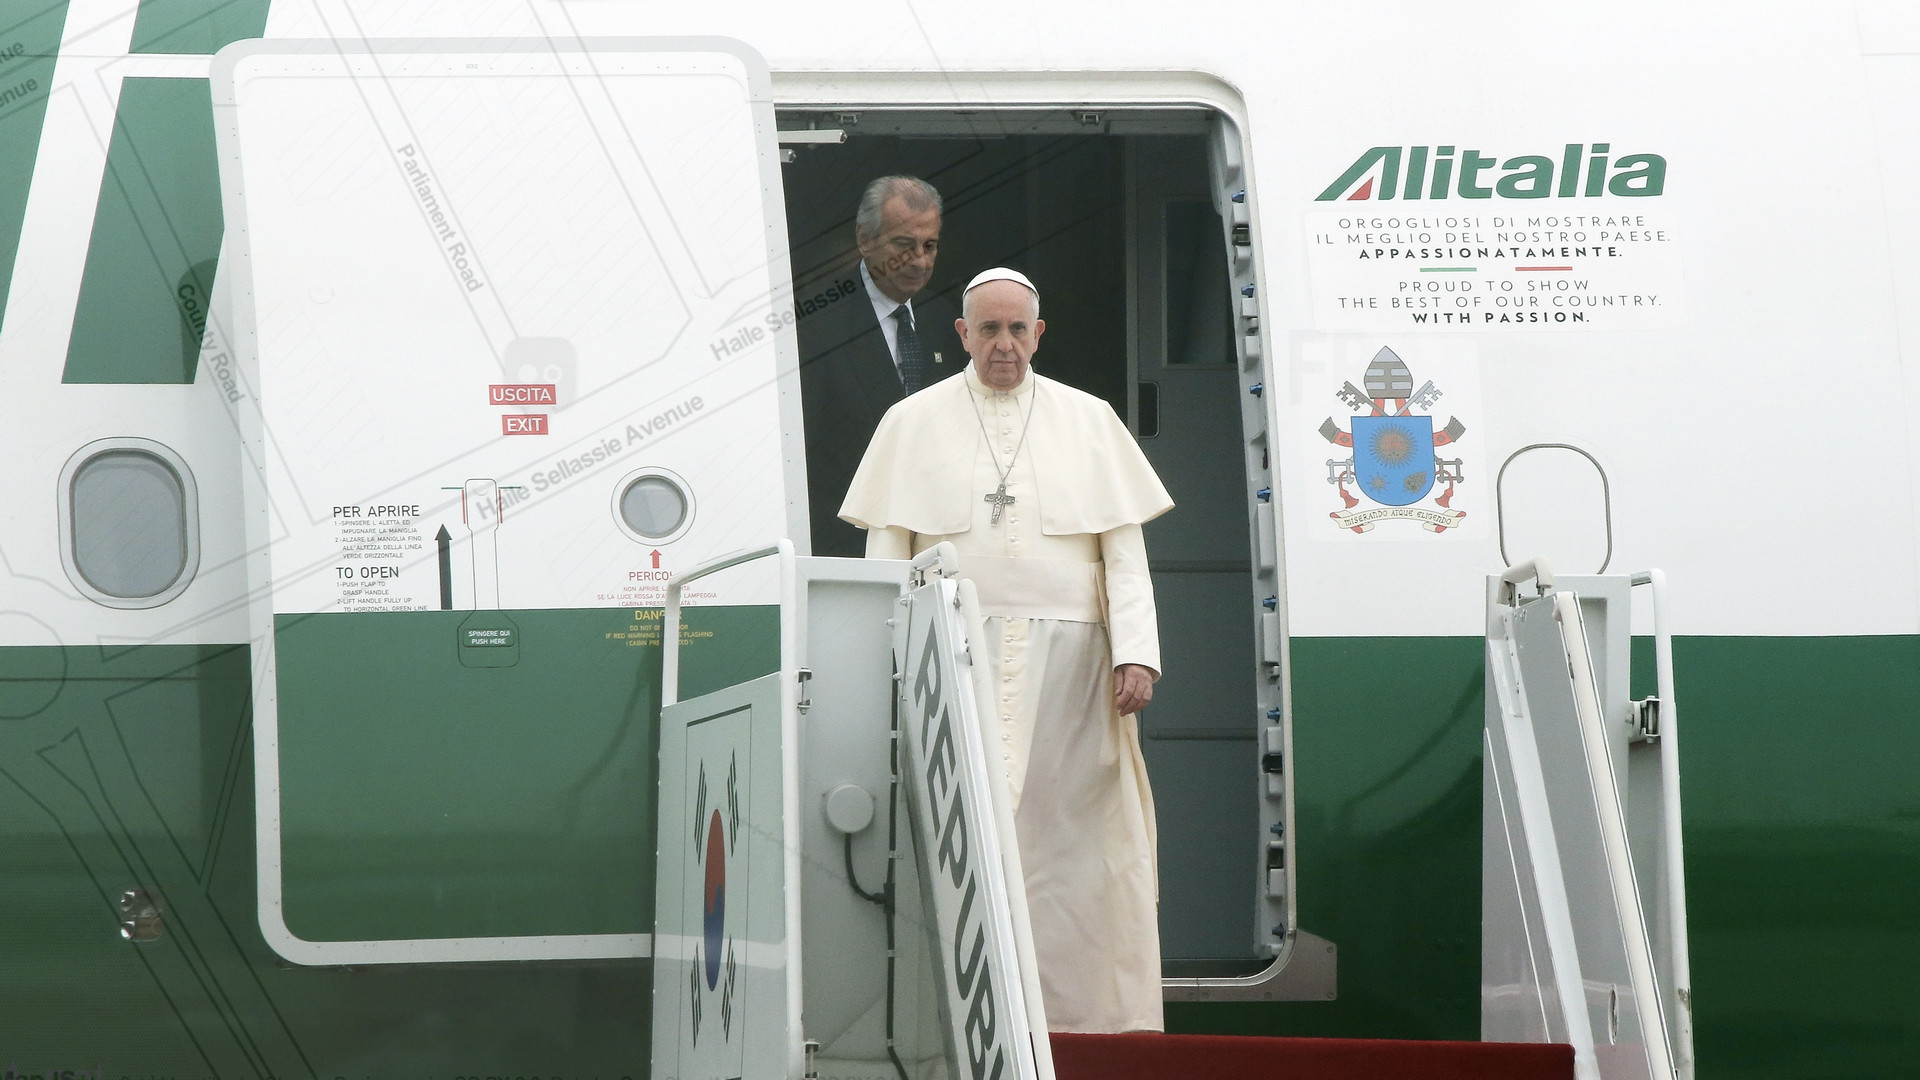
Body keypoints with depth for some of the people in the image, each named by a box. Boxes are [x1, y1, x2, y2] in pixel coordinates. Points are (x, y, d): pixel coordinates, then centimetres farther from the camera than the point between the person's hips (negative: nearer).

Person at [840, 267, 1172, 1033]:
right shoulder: (913, 424, 10)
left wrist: (1137, 653, -5)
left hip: (1066, 663, 1)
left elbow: (1125, 552, 7)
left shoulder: (1089, 422, 11)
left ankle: (1076, 1009, -1)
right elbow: (886, 558, 6)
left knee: (1067, 838, -4)